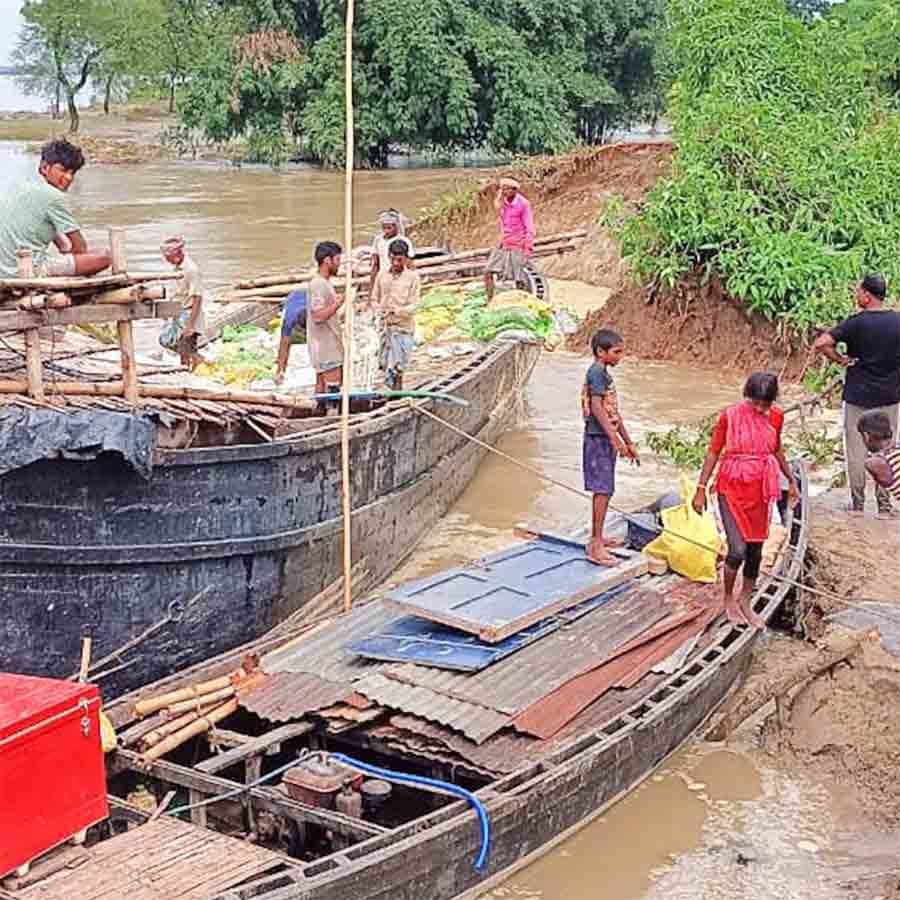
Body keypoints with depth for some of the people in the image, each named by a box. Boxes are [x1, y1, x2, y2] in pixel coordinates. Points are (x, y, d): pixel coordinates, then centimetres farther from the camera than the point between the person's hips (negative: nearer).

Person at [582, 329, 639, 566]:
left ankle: (596, 537, 23)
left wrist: (628, 442, 24)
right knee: (603, 490, -12)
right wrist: (615, 439, -26)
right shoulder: (597, 372, -13)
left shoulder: (605, 375, 17)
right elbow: (597, 407, -21)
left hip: (606, 439, 10)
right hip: (598, 438, -10)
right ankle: (595, 546, -12)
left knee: (603, 490, 14)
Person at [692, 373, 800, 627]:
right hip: (732, 489, -4)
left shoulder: (776, 417, 0)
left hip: (761, 490, 4)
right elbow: (713, 453, -5)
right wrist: (701, 489, -6)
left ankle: (745, 602, 28)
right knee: (738, 549, -11)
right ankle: (729, 599, 13)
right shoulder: (731, 415, -12)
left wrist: (792, 481, 22)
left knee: (755, 550, 10)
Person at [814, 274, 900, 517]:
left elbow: (821, 343, -20)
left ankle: (857, 504, 12)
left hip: (858, 396, -3)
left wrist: (840, 360, -7)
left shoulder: (856, 322, -12)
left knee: (856, 451, 7)